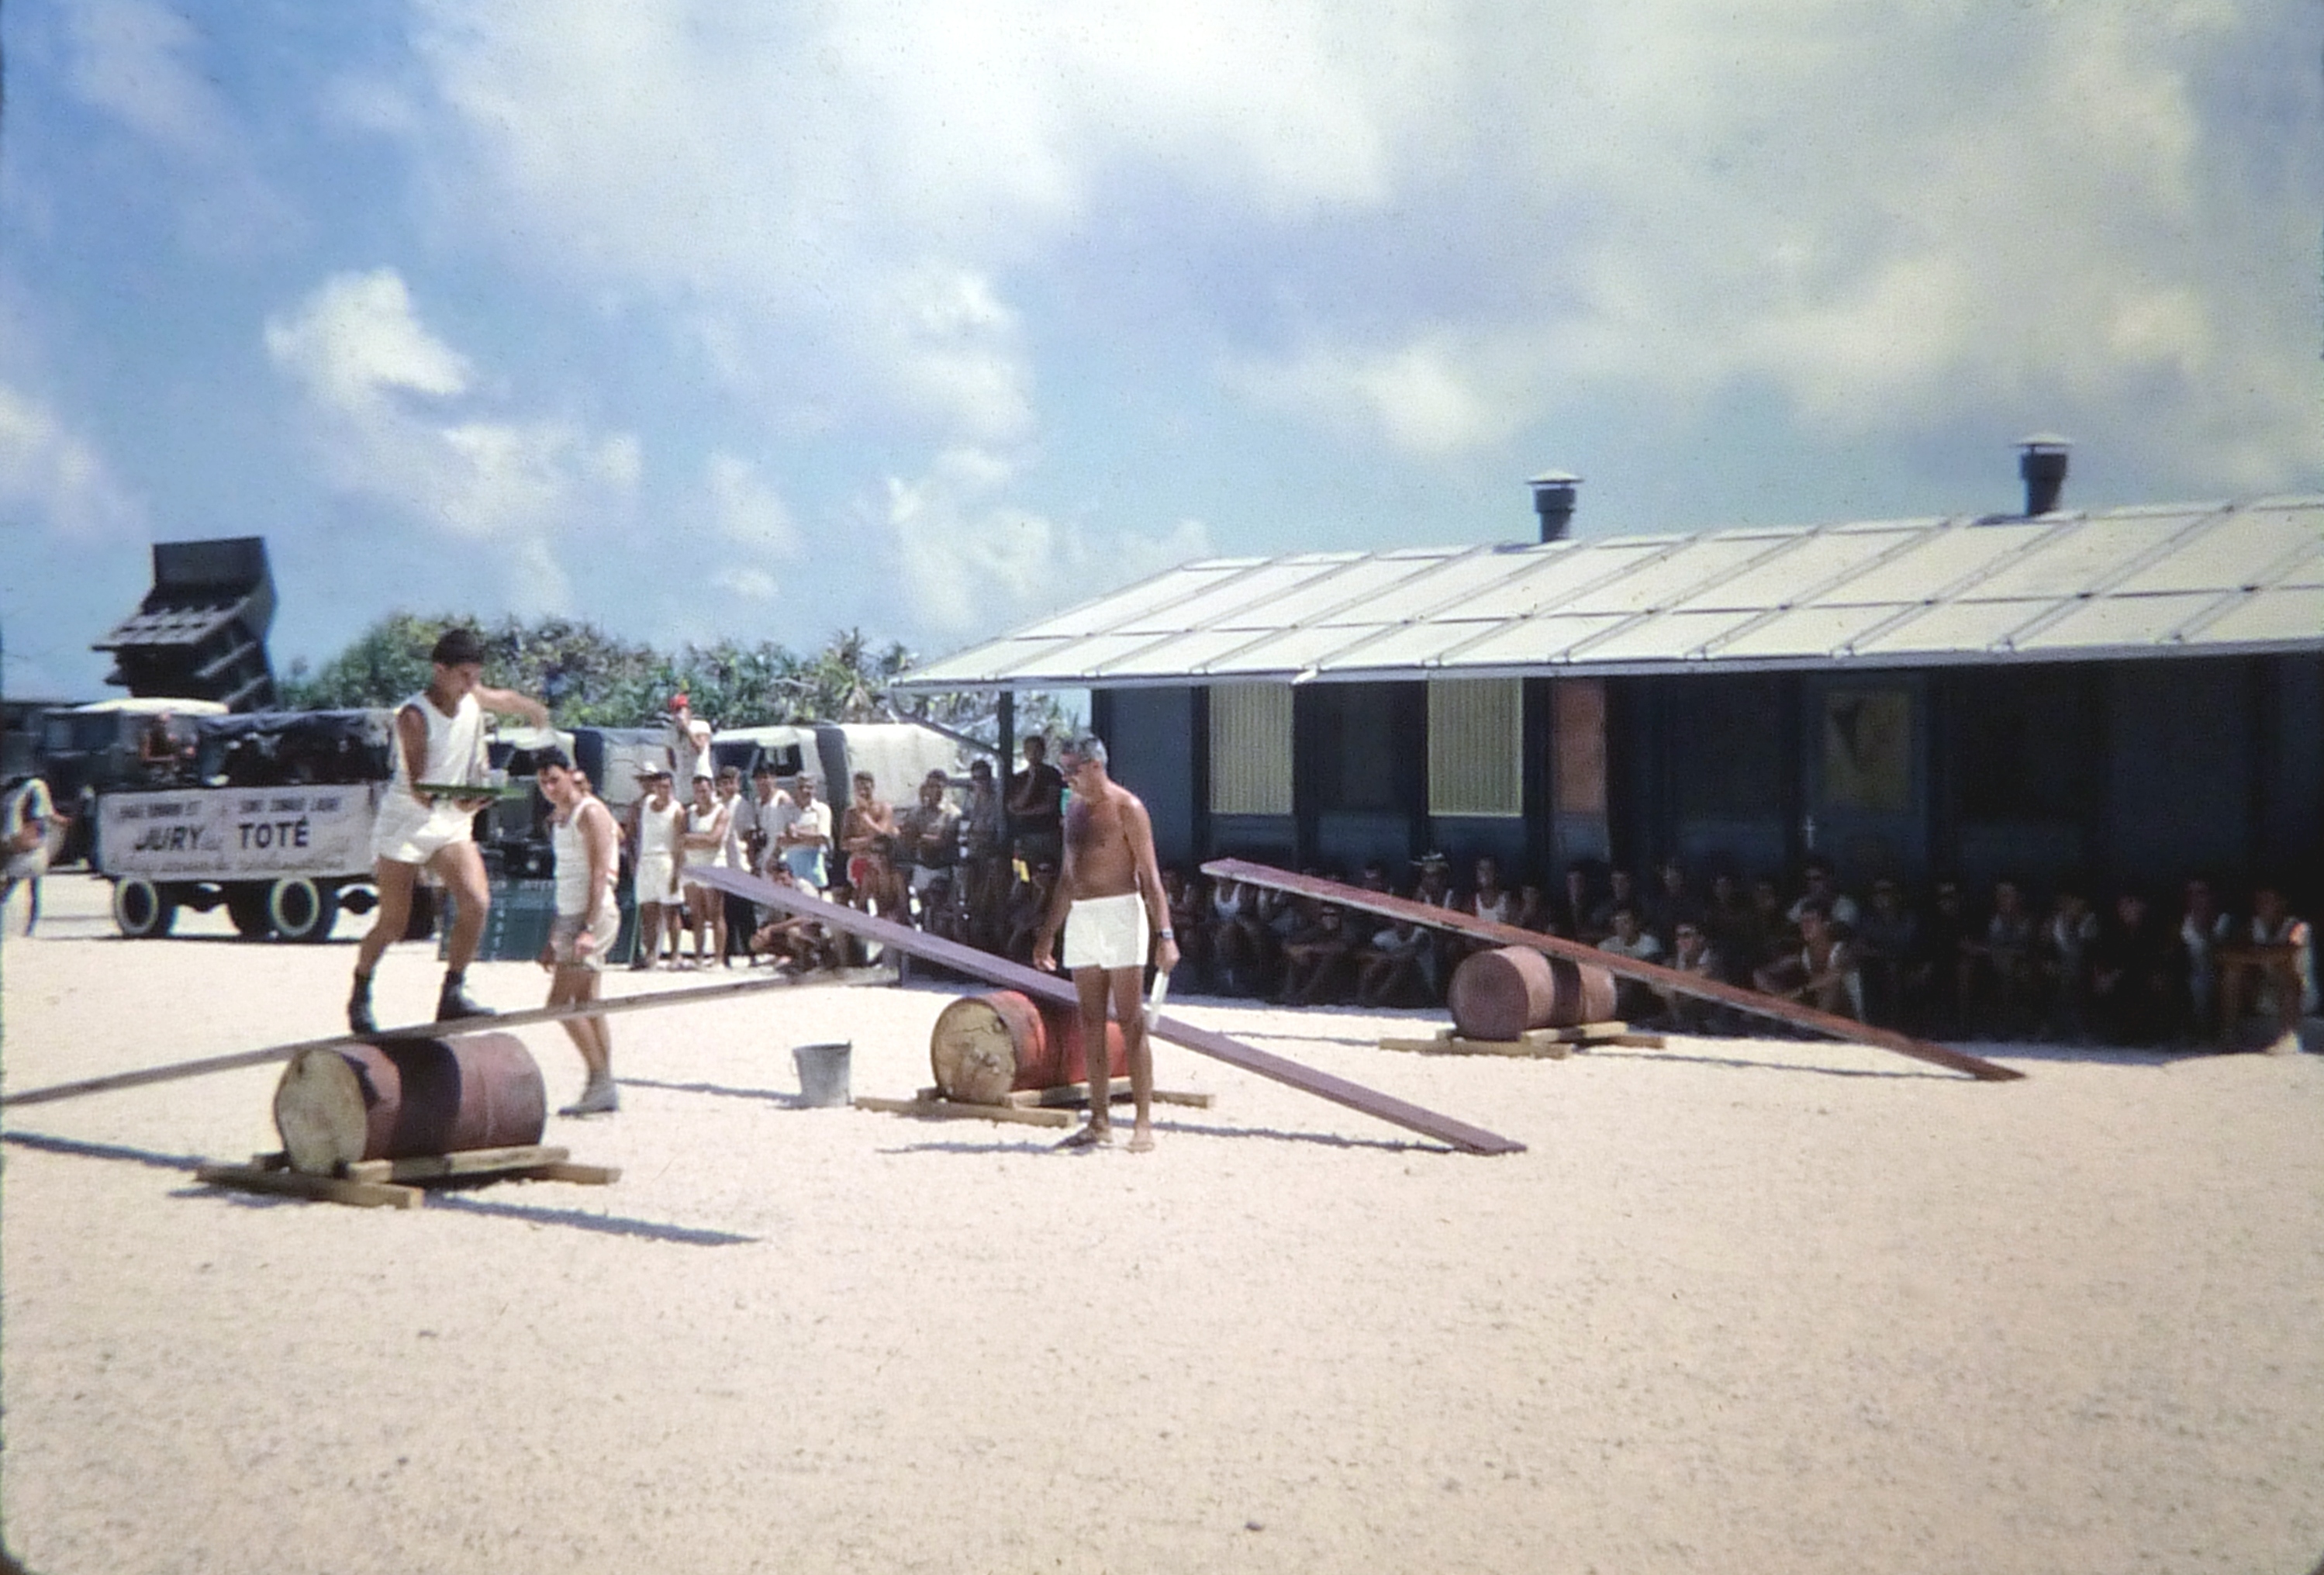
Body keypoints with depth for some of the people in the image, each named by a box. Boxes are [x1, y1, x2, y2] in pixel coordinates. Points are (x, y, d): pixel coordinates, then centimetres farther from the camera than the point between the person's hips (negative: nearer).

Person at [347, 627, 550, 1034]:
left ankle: (452, 996, -12)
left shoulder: (473, 698, -1)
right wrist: (452, 801, -48)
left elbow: (506, 699, 24)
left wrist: (533, 709, 44)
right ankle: (359, 997, 22)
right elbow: (415, 786, -28)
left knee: (477, 901, -17)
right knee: (393, 923, -1)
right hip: (405, 823, -6)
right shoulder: (414, 716, -21)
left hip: (452, 823, 6)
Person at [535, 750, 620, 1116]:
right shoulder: (559, 820, 18)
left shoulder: (591, 812, -8)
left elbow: (600, 873, -16)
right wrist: (553, 938, 20)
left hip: (594, 915, -9)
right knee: (585, 1004, 6)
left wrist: (589, 928, -23)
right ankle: (603, 1092, 6)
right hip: (569, 918, 9)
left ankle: (600, 1080, -9)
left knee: (561, 1002, -13)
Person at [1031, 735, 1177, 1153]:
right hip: (1080, 917, 7)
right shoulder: (1074, 810, 16)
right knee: (1091, 1024, 6)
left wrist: (1164, 934, -18)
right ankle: (1100, 1121, 11)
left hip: (1119, 913, -7)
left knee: (1130, 1021, -8)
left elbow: (1149, 875, -11)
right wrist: (1047, 933, 24)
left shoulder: (1126, 807, -6)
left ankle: (1144, 1123, -7)